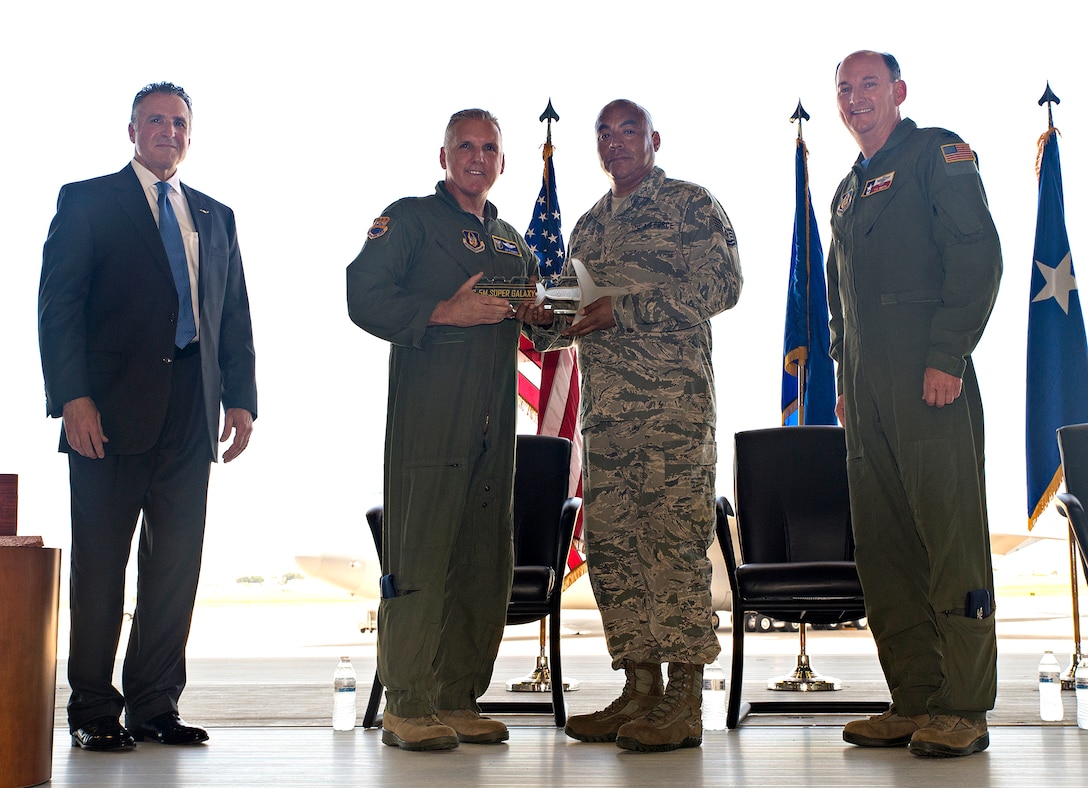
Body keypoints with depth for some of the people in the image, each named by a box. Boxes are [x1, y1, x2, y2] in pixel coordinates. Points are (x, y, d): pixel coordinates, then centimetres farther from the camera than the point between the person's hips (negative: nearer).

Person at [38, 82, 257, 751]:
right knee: (100, 568, 1)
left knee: (177, 566, 5)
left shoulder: (216, 217, 19)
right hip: (111, 412, -4)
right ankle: (93, 713, 10)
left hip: (191, 417, 4)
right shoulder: (87, 202, 6)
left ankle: (156, 707, 14)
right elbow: (58, 305, -2)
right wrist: (74, 397, -13)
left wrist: (241, 399, 5)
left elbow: (235, 317, 17)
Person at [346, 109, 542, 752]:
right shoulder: (410, 219, 4)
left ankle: (459, 700, 14)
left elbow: (535, 320, 31)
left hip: (495, 421, 7)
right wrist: (446, 311, -16)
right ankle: (406, 708, 0)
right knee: (420, 558, -8)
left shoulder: (512, 241, 24)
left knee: (487, 560, 5)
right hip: (428, 416, -7)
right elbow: (364, 297, -7)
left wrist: (534, 313, 8)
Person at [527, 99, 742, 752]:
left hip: (674, 398, -7)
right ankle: (641, 689, 12)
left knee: (675, 535, -9)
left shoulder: (692, 204, 4)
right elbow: (572, 319, 25)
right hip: (604, 404, 7)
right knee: (610, 539, 4)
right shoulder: (589, 225, 23)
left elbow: (721, 285, -10)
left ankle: (686, 701, -4)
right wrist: (543, 314, 1)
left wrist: (623, 309, -15)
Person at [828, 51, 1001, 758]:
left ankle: (963, 709, -3)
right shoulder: (848, 191, 26)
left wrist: (948, 356, -16)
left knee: (952, 538, -7)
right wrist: (845, 378, 17)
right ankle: (915, 701, 11)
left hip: (928, 377, -8)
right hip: (867, 390, 8)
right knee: (884, 546, 5)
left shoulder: (936, 153, 3)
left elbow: (978, 254, -8)